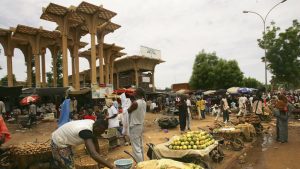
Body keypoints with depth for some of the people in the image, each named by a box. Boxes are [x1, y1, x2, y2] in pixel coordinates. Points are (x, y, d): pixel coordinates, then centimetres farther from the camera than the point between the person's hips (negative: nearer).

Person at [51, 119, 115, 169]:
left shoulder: (93, 124, -12)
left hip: (63, 140, 9)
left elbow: (95, 143, 0)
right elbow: (93, 154, -49)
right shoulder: (86, 131, -39)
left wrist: (99, 161, 4)